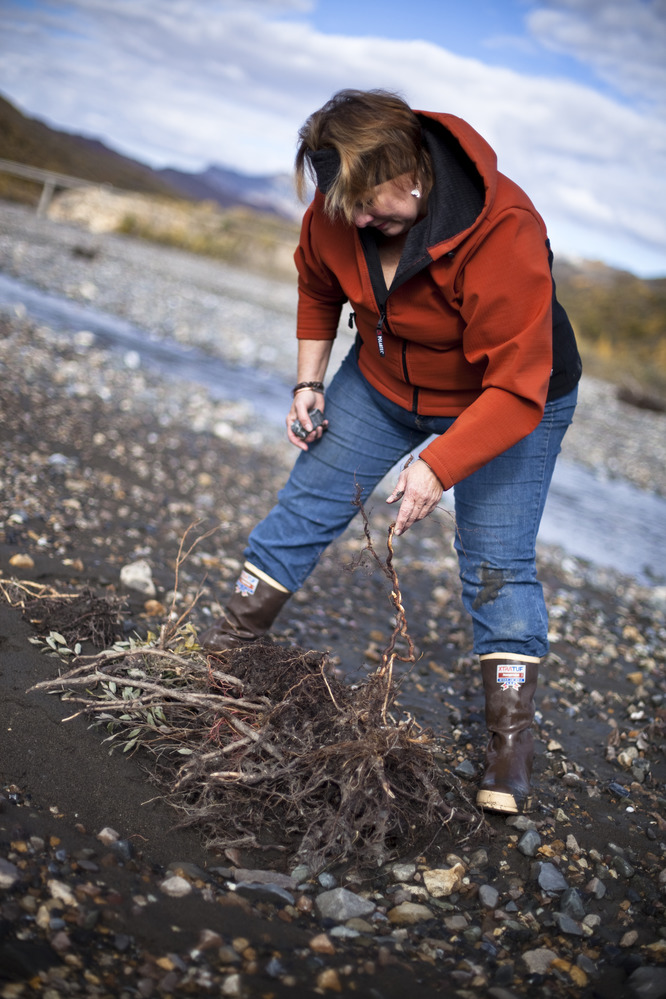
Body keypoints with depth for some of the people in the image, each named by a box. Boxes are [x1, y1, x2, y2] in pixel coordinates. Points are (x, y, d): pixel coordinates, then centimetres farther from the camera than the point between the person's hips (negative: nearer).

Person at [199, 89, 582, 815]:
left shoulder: (504, 237, -37)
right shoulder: (336, 209, -17)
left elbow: (517, 389, -36)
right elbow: (318, 284, 5)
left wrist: (439, 465, -42)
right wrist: (308, 381, -2)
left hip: (512, 402, -5)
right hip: (383, 380, 5)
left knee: (497, 564, -9)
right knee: (307, 503, 4)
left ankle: (511, 743, 2)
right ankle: (226, 646, 19)